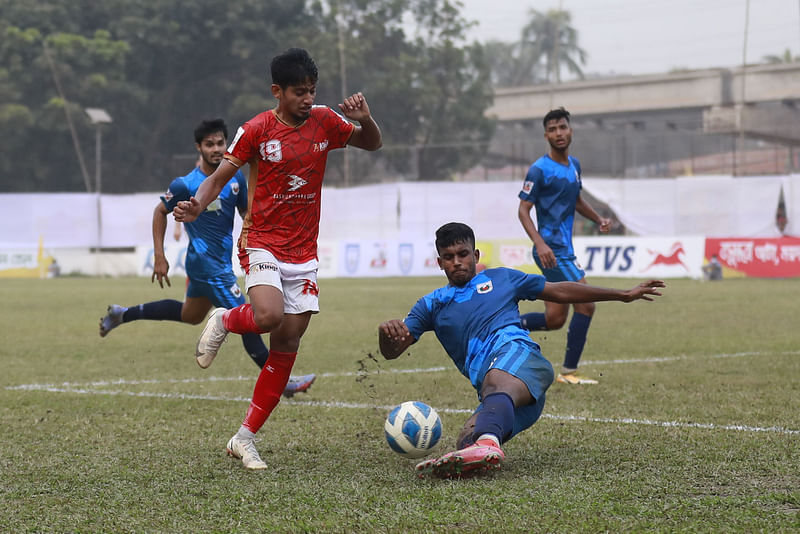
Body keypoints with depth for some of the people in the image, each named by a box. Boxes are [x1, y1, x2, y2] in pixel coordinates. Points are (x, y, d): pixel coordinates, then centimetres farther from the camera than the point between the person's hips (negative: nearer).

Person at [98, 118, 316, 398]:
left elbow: (245, 212, 13)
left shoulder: (235, 176, 0)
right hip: (207, 264, -9)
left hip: (221, 258, 9)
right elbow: (160, 212, -4)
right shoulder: (186, 184, -18)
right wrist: (159, 258, -6)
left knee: (191, 315, 28)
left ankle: (123, 314, 41)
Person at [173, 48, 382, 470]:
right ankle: (223, 321, 5)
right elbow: (219, 177, -4)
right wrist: (196, 206, -25)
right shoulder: (256, 130, -8)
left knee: (287, 347, 0)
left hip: (303, 253, 4)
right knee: (269, 316, -32)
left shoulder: (325, 122, 3)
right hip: (261, 245, -4)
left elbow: (372, 144, 16)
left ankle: (245, 439, 9)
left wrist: (365, 120, -7)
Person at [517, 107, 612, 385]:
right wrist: (540, 243, -25)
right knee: (586, 305, -12)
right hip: (552, 251, -9)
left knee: (554, 320, 9)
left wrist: (599, 219, 12)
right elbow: (523, 210, -12)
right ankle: (568, 372, -3)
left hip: (564, 250, 9)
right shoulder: (539, 169, -11)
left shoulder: (574, 164, 14)